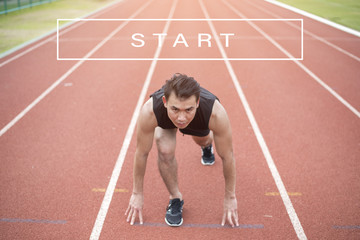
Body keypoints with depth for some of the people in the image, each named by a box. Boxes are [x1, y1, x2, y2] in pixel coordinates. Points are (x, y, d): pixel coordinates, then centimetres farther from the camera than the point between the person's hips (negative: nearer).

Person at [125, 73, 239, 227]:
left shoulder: (216, 113, -46)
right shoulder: (149, 112, -45)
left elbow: (227, 156, -30)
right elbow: (141, 153, -28)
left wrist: (230, 197, -19)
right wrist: (137, 193, -17)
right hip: (165, 121, -1)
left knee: (202, 140, 30)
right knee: (165, 150, -29)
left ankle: (207, 145, 71)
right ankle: (175, 198, -2)